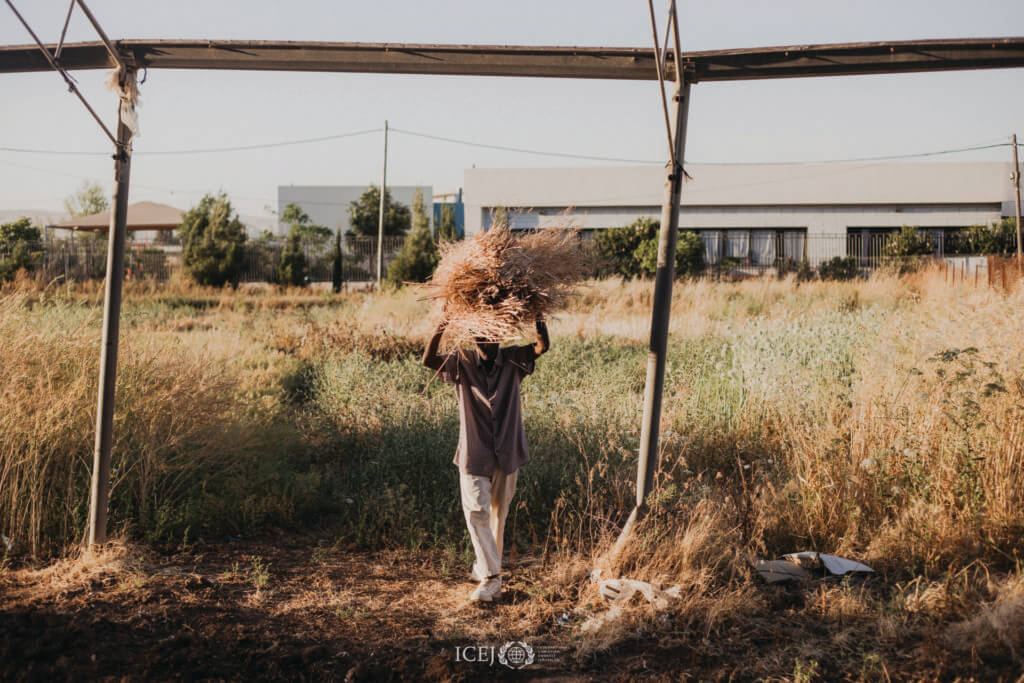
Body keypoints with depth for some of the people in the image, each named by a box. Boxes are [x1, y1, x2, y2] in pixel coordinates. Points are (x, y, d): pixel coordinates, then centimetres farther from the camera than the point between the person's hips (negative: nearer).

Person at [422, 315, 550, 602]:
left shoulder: (512, 360, -3)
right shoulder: (463, 362, -6)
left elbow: (542, 347, -17)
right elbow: (429, 361, -21)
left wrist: (539, 320, -34)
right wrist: (437, 333, -40)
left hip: (507, 452, 2)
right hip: (474, 454, -2)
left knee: (498, 513, 15)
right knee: (476, 512, -9)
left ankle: (487, 565, 33)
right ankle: (491, 577, -4)